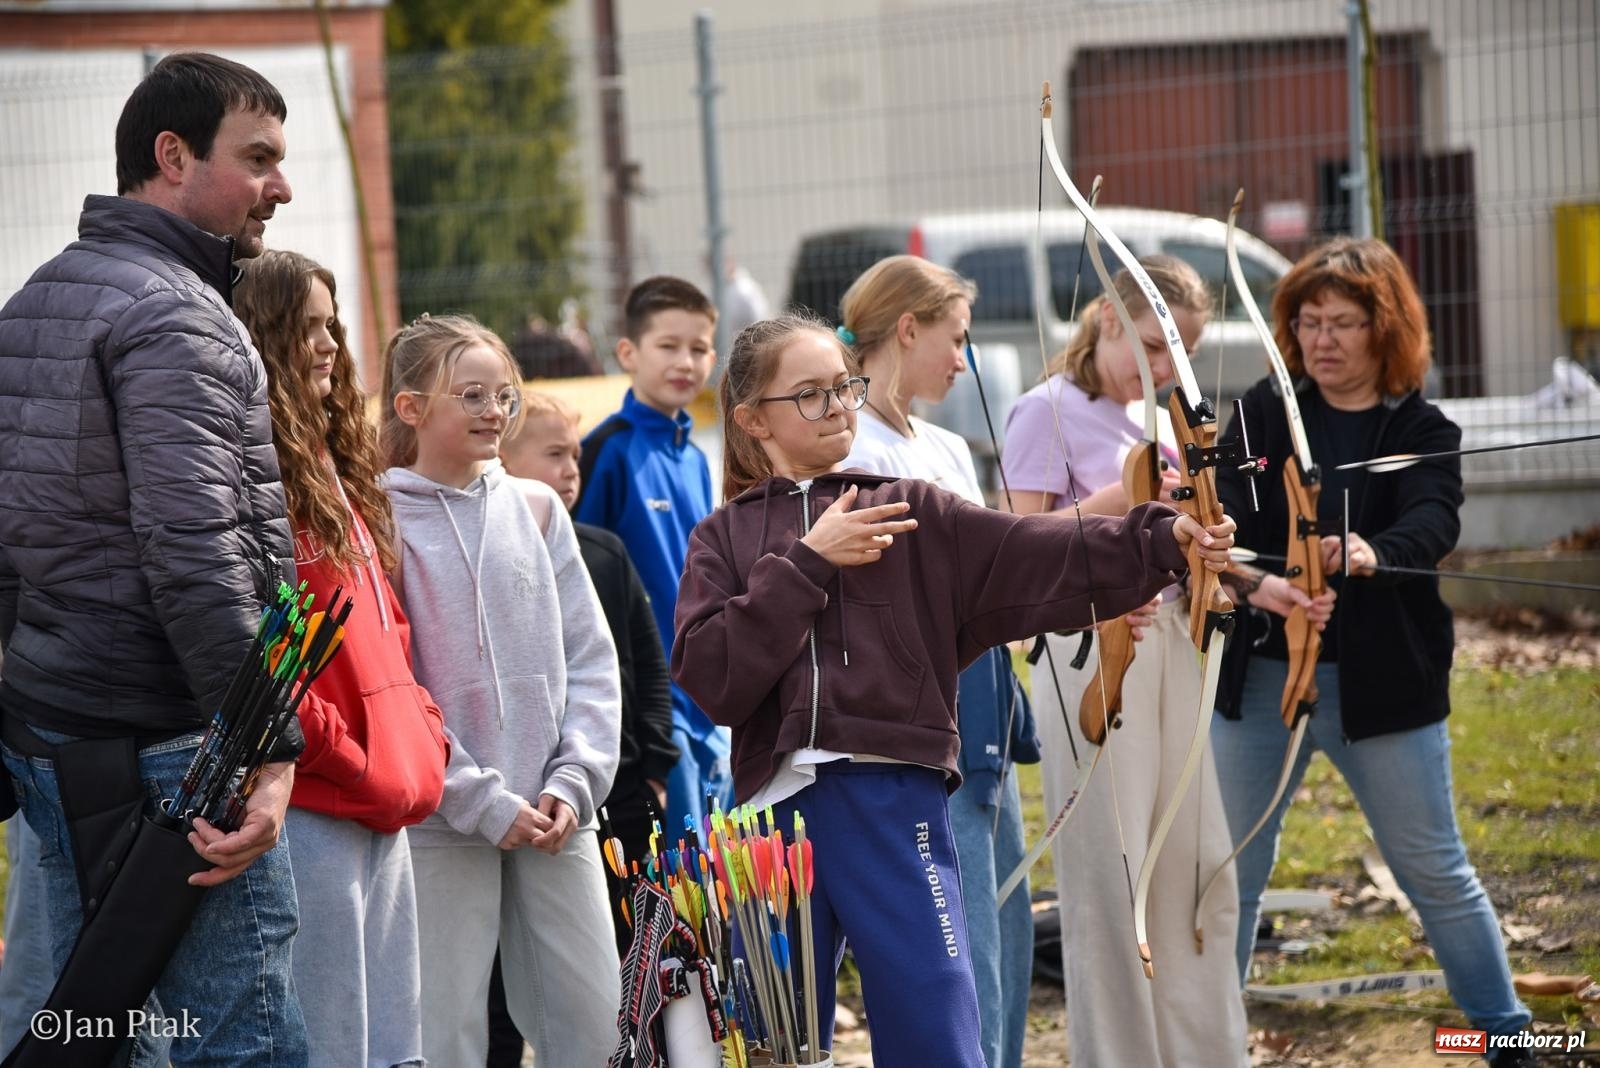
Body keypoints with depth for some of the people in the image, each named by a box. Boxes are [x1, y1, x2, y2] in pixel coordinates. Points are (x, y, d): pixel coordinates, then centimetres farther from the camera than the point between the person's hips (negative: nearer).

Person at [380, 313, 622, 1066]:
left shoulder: (536, 509, 10)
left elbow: (590, 660, 9)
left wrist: (573, 782, -4)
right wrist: (485, 803, -13)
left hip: (554, 815, 4)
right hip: (442, 825, -4)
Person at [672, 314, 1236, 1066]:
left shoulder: (914, 515, 10)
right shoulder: (726, 538, 12)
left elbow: (1041, 557, -5)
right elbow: (711, 677, -3)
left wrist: (1161, 540, -21)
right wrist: (805, 564, -5)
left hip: (891, 803, -1)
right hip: (776, 809, 1)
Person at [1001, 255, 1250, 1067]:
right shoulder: (1049, 411, -5)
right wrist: (1112, 500, -20)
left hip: (1169, 645, 7)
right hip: (1090, 655, -7)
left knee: (1197, 867, 8)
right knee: (1106, 877, -4)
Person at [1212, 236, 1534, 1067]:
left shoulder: (1422, 432, -1)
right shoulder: (1263, 414, 4)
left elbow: (1432, 523, -21)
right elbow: (1220, 515, -12)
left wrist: (1372, 554, -43)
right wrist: (1249, 579, -34)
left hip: (1379, 685, -2)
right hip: (1258, 679, 2)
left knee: (1437, 873, 6)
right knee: (1231, 874, 7)